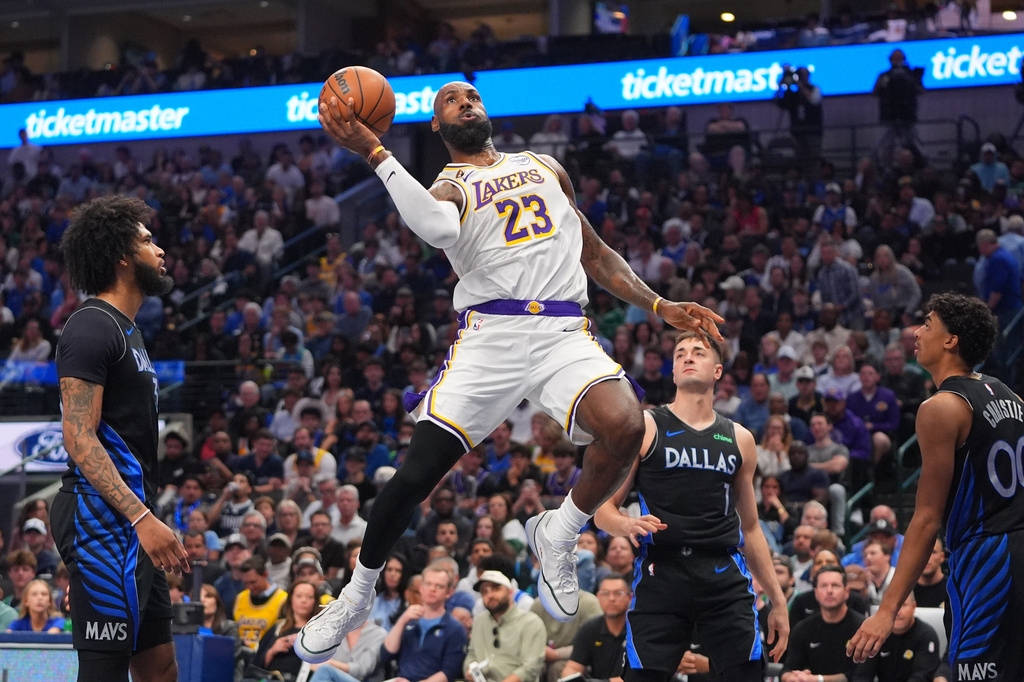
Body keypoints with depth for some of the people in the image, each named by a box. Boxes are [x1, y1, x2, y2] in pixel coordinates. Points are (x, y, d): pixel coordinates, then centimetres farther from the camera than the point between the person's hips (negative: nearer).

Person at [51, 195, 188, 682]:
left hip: (131, 521, 10)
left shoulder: (126, 330, 21)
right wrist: (142, 518, -27)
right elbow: (79, 438, -20)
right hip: (101, 516, -10)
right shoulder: (91, 328, -11)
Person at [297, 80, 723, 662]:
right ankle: (359, 595, 16)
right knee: (418, 472, -10)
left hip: (563, 332, 2)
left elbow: (597, 253, 31)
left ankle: (558, 534, -2)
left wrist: (660, 306, 20)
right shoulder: (450, 187, 11)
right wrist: (376, 154, -21)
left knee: (626, 425, -29)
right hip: (490, 335, -2)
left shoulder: (545, 167, 26)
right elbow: (438, 228, -18)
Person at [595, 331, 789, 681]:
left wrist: (778, 600, 18)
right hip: (660, 574, -3)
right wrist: (628, 525, -20)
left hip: (725, 577, 3)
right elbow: (603, 509, 3)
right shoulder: (644, 426, 5)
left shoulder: (740, 439, 16)